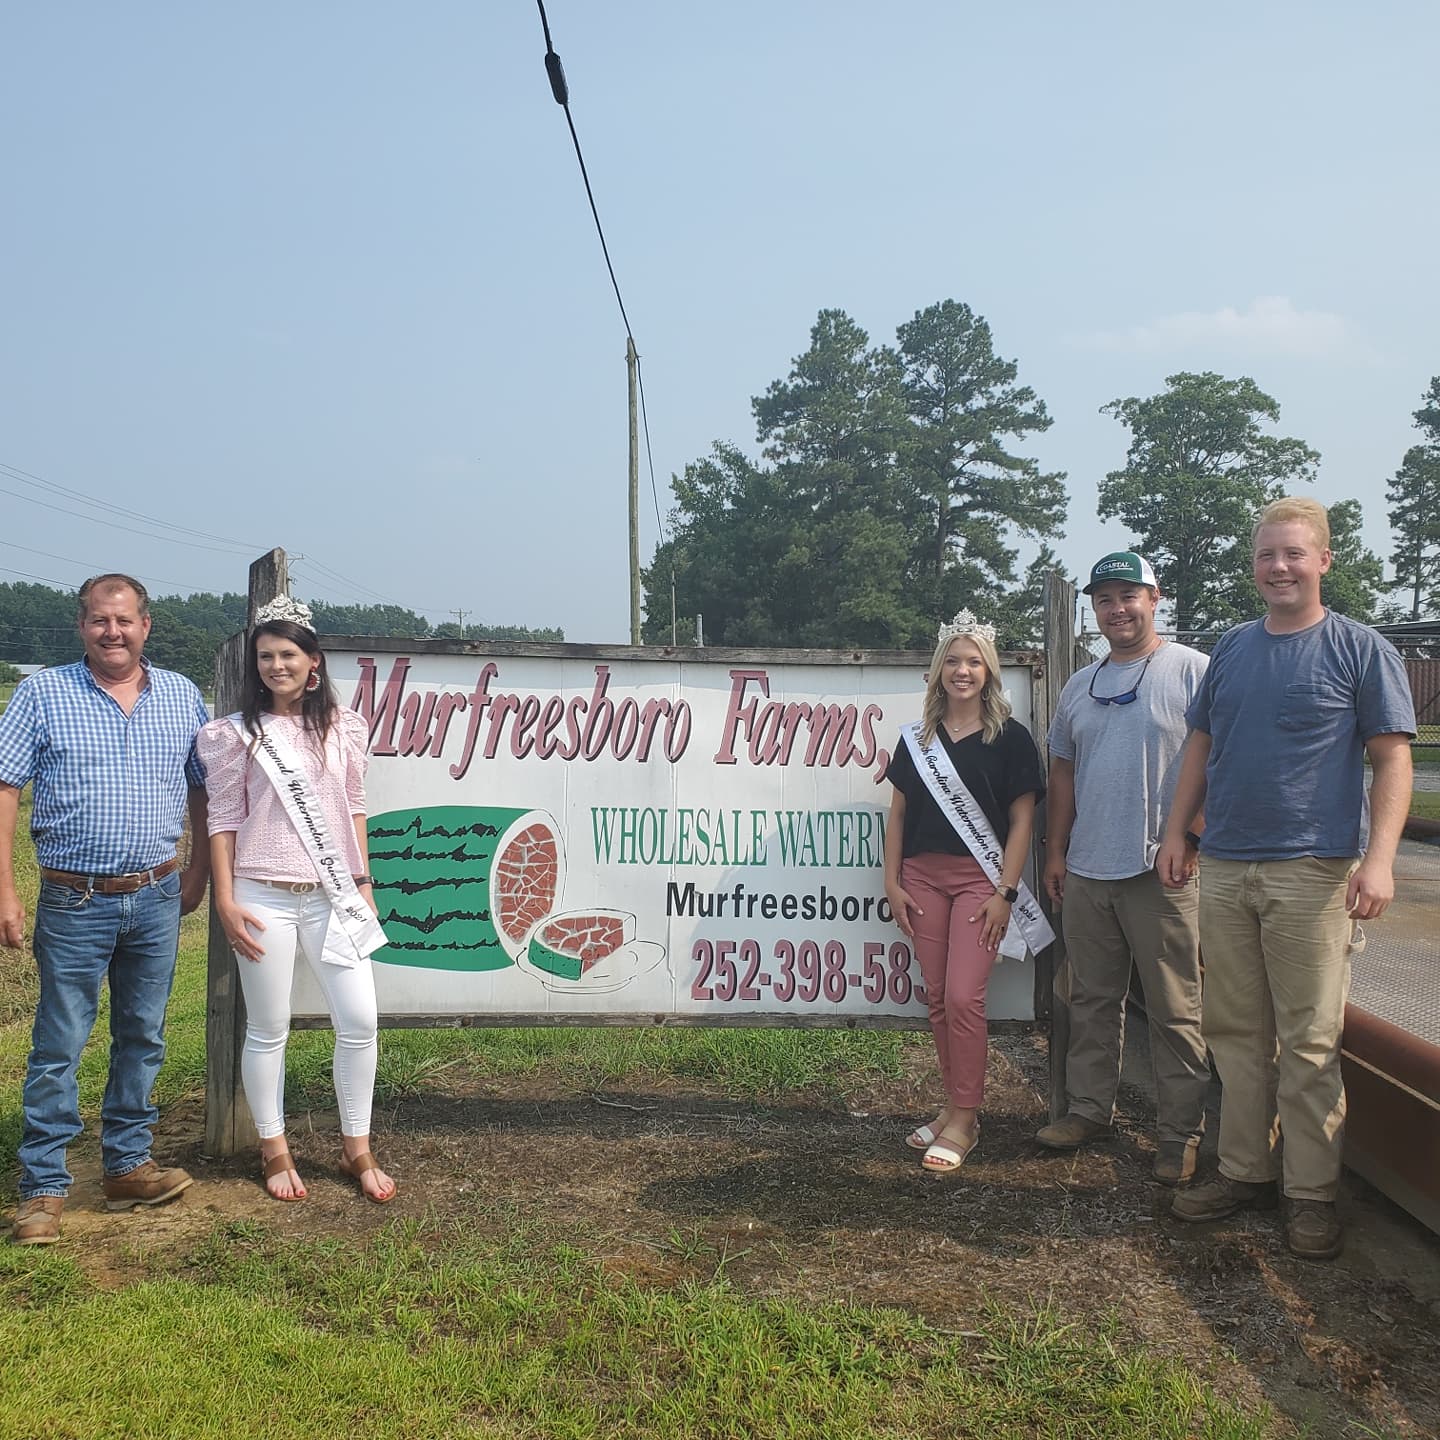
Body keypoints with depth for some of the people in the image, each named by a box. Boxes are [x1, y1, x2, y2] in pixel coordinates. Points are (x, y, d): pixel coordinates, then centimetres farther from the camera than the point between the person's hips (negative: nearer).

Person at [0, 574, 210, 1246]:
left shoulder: (182, 697, 6)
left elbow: (203, 787, 14)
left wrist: (198, 870, 9)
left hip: (157, 899, 3)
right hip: (74, 902, -3)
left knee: (142, 1039, 12)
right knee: (58, 1046, 2)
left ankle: (126, 1165, 25)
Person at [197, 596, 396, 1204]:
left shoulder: (343, 729, 7)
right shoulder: (237, 734, 0)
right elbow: (223, 819, 0)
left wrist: (363, 882, 10)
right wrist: (225, 901, -5)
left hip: (331, 897, 2)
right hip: (263, 897, -2)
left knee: (359, 1021, -1)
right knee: (268, 1029, 6)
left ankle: (357, 1149, 14)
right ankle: (274, 1150, 22)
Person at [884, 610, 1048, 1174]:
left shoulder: (1010, 738, -1)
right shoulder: (916, 738, 10)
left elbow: (1021, 820, -3)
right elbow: (897, 814, 11)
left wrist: (1004, 892, -9)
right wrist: (892, 882, 4)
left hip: (979, 878, -4)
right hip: (923, 877, 4)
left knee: (963, 998, -9)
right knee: (937, 997, 6)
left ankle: (964, 1121, 2)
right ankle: (955, 1103, 20)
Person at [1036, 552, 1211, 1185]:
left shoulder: (1191, 670, -4)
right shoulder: (1079, 685, 15)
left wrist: (1189, 838, -15)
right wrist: (1056, 850, 15)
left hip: (1162, 872, -6)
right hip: (1086, 871, 6)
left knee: (1174, 1009, 1)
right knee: (1092, 1001, 15)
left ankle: (1180, 1133, 11)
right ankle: (1089, 1110, 27)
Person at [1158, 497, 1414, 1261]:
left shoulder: (1360, 650, -2)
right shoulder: (1232, 648, 12)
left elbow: (1392, 758, -5)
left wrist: (1379, 857, -16)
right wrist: (1176, 831, 11)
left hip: (1312, 873, -5)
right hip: (1223, 868, 5)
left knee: (1308, 1042, 0)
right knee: (1236, 1032, 11)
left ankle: (1311, 1193, 12)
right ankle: (1245, 1171, 23)